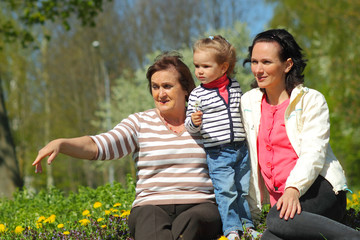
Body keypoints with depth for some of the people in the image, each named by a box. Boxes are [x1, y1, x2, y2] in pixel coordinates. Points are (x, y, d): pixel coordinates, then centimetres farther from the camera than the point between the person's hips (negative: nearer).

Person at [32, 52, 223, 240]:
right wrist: (60, 144, -23)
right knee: (149, 217, -38)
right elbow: (98, 146, -6)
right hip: (152, 206, 0)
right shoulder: (140, 123, 9)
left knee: (190, 222, -37)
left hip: (201, 207, 0)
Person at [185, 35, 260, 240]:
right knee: (226, 191, -9)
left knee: (245, 189, 9)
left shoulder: (236, 87, 6)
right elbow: (190, 126, 0)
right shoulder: (198, 95, -4)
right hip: (217, 153, -3)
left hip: (241, 148, 3)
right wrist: (194, 122, -20)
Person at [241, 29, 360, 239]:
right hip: (281, 197, 4)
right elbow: (251, 157, 20)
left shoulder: (311, 100, 3)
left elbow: (313, 154, -9)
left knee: (279, 219, -37)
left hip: (321, 190, -4)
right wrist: (252, 204, 16)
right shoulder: (249, 102, 17)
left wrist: (293, 189, -26)